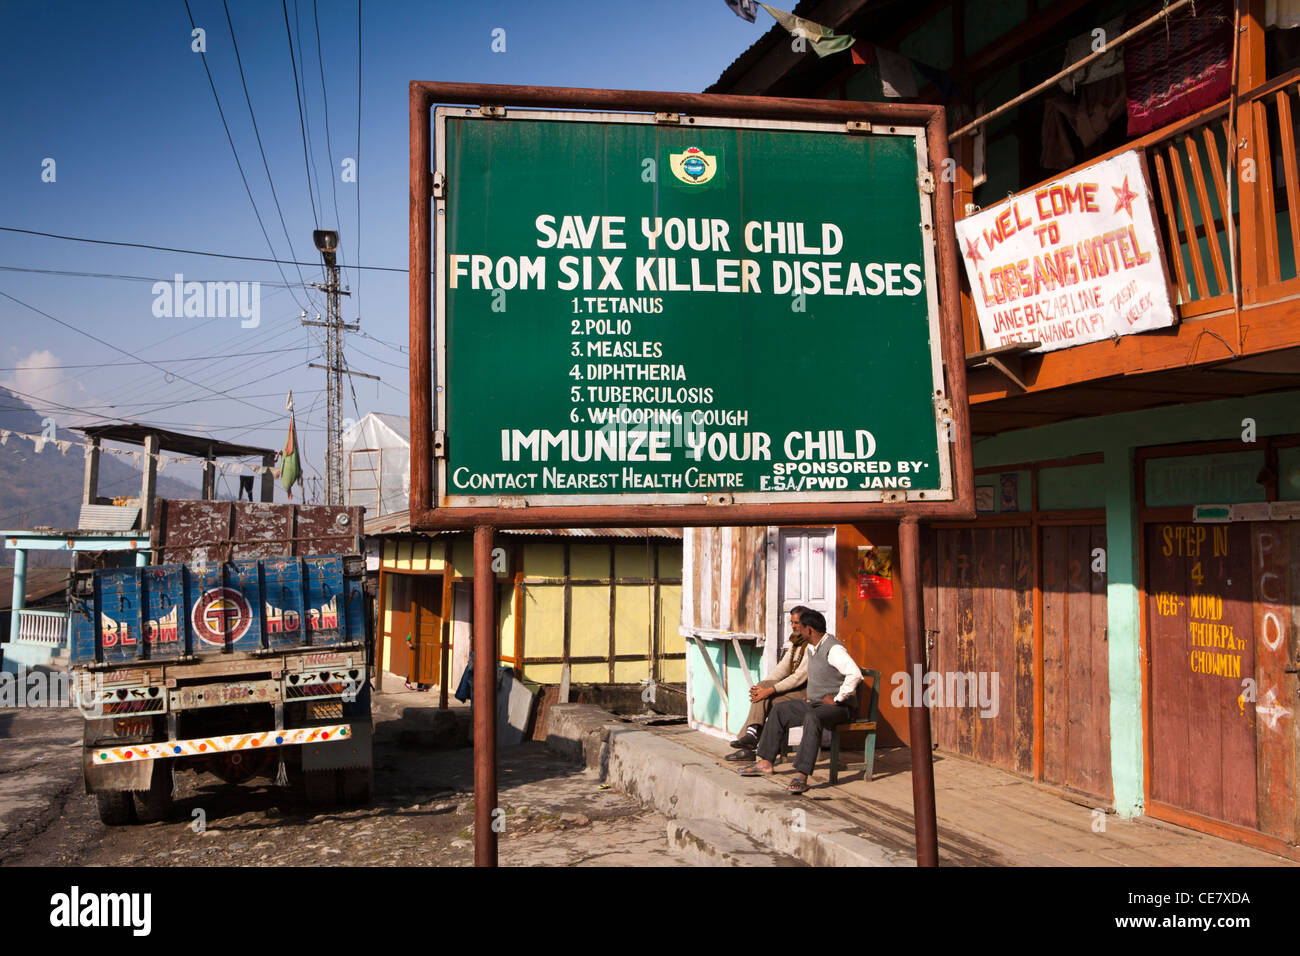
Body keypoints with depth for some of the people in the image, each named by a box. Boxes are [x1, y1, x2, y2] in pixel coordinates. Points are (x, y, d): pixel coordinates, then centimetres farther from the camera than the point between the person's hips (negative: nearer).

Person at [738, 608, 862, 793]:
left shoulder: (834, 649, -20)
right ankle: (765, 763, 8)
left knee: (812, 718, -37)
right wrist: (809, 691, 15)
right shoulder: (812, 648, 11)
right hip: (816, 702, 10)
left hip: (839, 707, -10)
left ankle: (801, 775, -40)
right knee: (780, 710, 6)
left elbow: (855, 674, -35)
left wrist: (836, 699, -26)